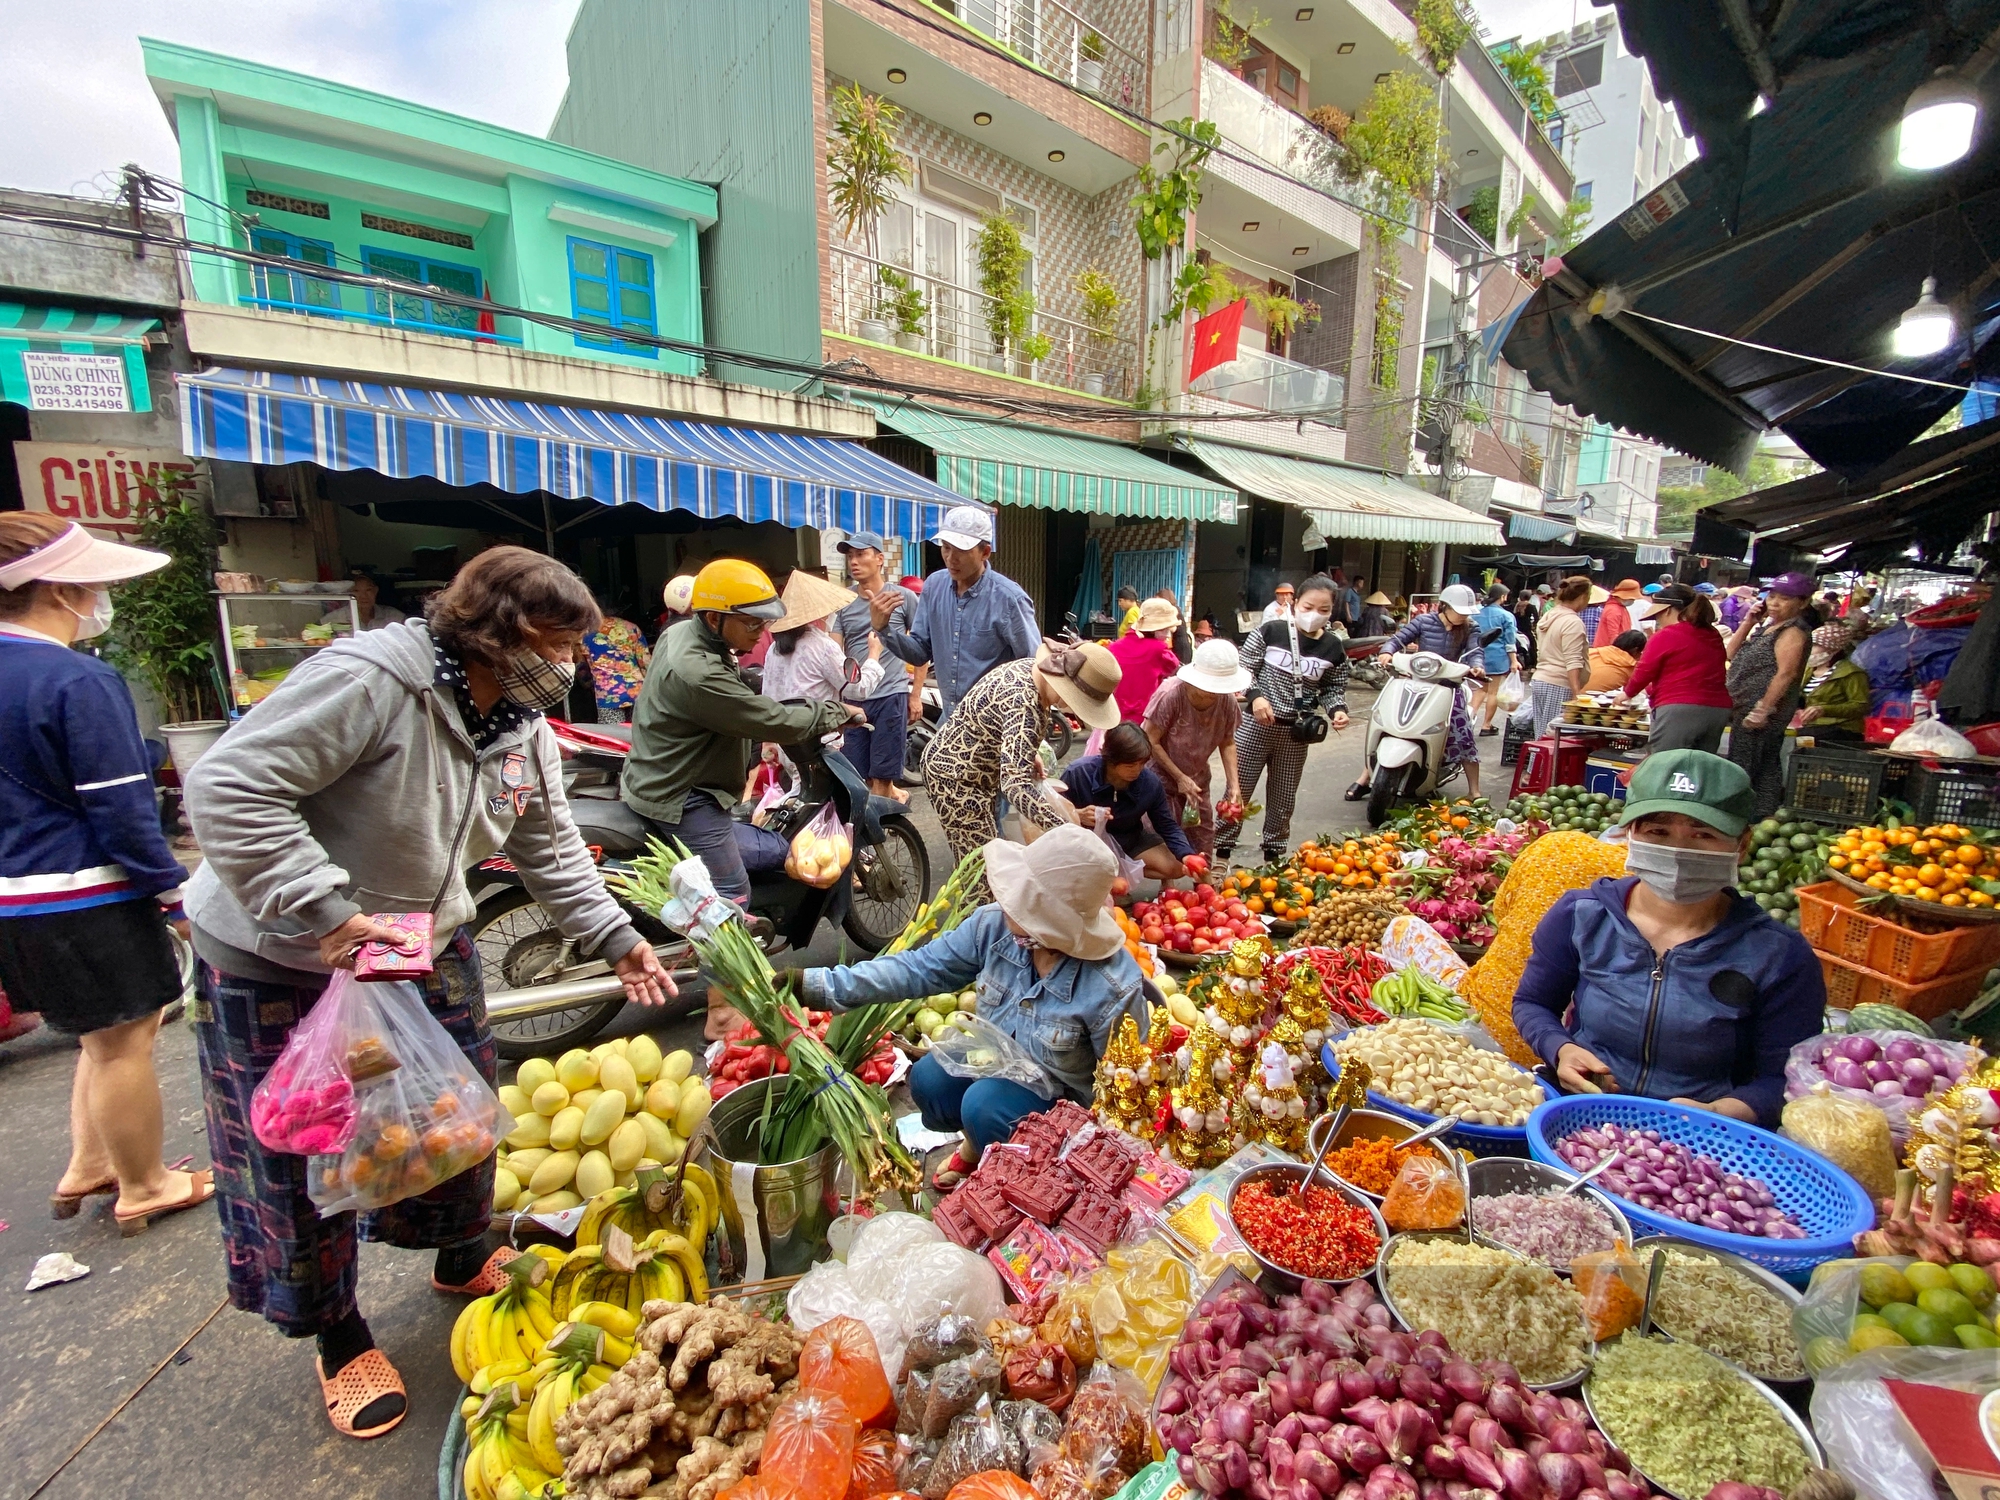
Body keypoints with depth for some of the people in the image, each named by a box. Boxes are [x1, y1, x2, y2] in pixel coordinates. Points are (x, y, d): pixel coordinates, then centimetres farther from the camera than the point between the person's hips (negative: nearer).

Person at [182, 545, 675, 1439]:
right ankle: (339, 1337, 33)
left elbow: (553, 854, 5)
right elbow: (228, 789, -29)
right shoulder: (371, 679, -28)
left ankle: (464, 1263, 44)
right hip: (281, 957, -6)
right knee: (301, 1154, 10)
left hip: (427, 948, 7)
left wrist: (618, 942, 0)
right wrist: (326, 913, -33)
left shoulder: (524, 731, -2)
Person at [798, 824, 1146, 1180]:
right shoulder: (994, 924, -22)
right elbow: (919, 968, -13)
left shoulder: (1114, 988, -34)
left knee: (984, 1104, -28)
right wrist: (820, 984, -18)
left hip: (1063, 1098, -5)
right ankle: (977, 1146, 18)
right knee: (928, 1078, -15)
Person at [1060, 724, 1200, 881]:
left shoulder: (1150, 782, -16)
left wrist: (1186, 855, -24)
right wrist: (1078, 815, -36)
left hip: (1128, 841, 4)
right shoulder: (1078, 773, -24)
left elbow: (1168, 827, -7)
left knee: (1176, 868, -11)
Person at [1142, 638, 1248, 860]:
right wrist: (1180, 777, -20)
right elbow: (1151, 742, -22)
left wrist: (1233, 784, -13)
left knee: (1204, 836, 8)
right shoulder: (1171, 694, -29)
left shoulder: (1227, 700, -16)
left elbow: (1227, 743, -3)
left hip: (1197, 775, 5)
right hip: (1162, 772, -4)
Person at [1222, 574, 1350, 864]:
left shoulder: (1333, 648, 2)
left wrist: (1337, 710, -9)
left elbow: (1334, 688, 11)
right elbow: (1243, 667, -5)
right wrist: (1255, 696, -20)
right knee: (1238, 791, 4)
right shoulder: (1270, 631, -8)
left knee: (1283, 799, 13)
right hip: (1256, 725, -3)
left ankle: (1274, 855, 30)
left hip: (1296, 734, 3)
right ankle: (1222, 851, 17)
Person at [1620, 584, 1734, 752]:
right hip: (1717, 710, 7)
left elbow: (1644, 672, -3)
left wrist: (1627, 692, 15)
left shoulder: (1666, 635, -6)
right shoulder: (1713, 635, 16)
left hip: (1679, 710, -7)